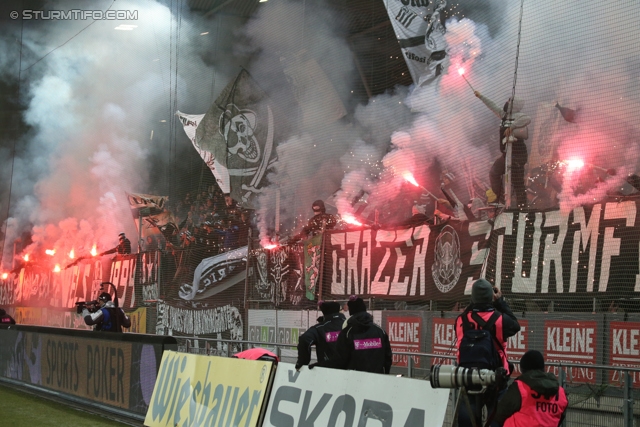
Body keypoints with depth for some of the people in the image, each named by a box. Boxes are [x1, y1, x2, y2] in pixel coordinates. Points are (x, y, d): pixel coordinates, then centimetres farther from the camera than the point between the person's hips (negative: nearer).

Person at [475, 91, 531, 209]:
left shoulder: (518, 116, -12)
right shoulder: (505, 115, 13)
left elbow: (527, 119, -33)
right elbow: (493, 106, 23)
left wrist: (512, 126, -38)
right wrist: (480, 96, 29)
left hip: (517, 155, -9)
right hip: (507, 154, 9)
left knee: (517, 182, -10)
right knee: (494, 173, 16)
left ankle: (522, 206, -6)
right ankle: (498, 197, 26)